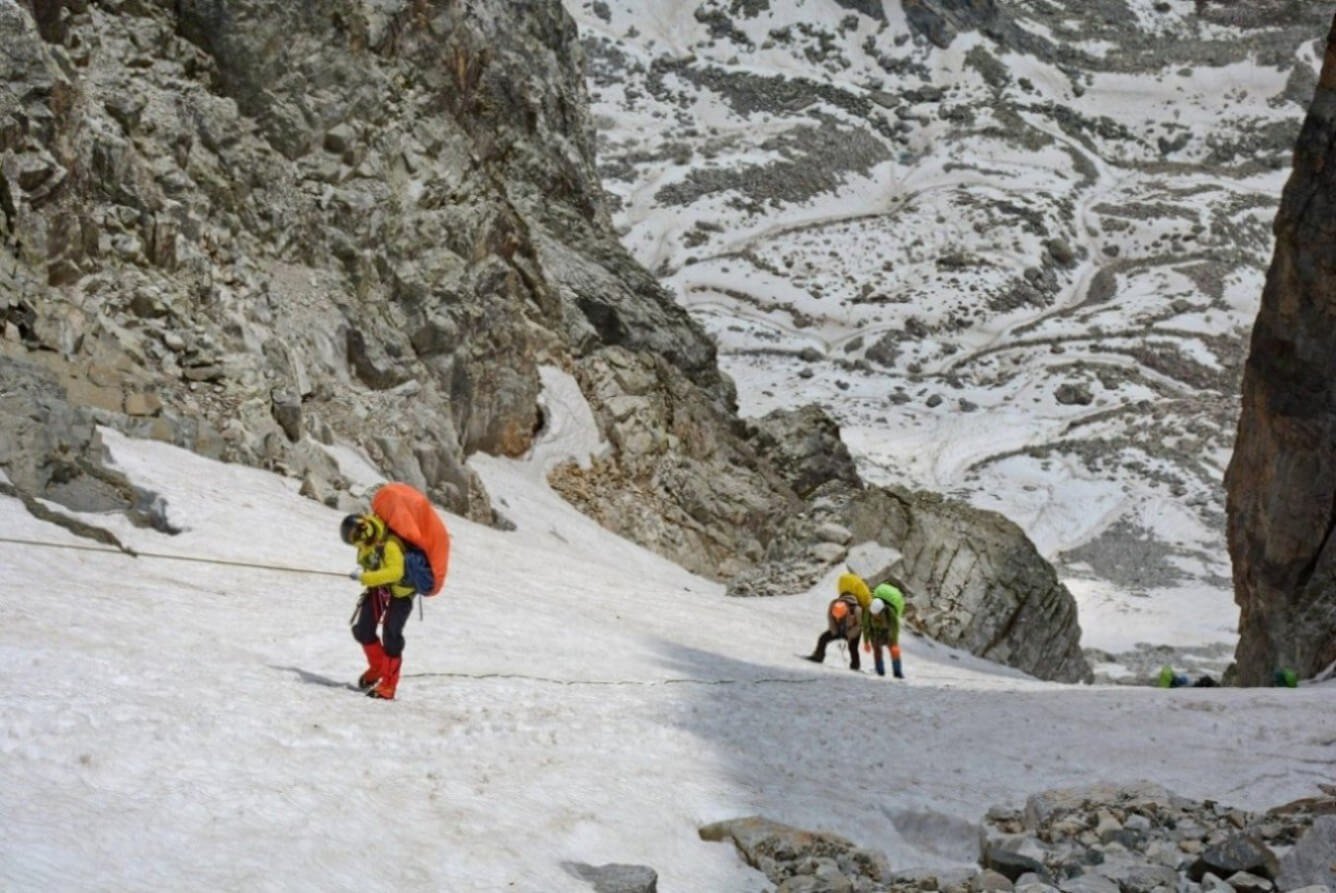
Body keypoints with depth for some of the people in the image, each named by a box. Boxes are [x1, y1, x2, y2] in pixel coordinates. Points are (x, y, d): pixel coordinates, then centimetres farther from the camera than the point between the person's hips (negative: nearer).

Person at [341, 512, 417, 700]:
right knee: (362, 631, 6)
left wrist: (364, 577, -49)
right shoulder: (368, 541, -11)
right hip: (378, 588, 8)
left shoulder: (390, 545, -36)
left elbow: (395, 572, -47)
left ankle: (388, 685, -7)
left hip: (400, 590, -8)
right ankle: (377, 667, 29)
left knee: (390, 636, -14)